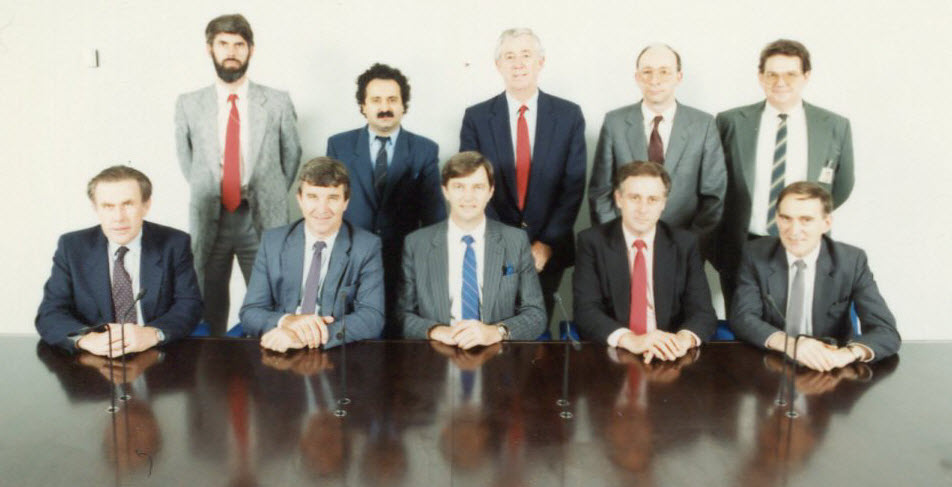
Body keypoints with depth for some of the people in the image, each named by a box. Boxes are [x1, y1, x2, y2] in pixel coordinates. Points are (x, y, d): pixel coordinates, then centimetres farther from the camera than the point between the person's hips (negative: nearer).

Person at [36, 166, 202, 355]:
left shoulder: (175, 243, 0)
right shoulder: (71, 247, 2)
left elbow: (189, 305, -5)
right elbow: (50, 314, -3)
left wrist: (152, 334, -25)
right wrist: (87, 338, -24)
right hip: (92, 362, 1)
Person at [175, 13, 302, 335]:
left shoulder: (277, 103, 2)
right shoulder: (189, 105, 5)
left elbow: (292, 153, 11)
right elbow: (184, 156, 16)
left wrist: (272, 197, 10)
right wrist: (204, 194, 12)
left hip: (263, 220, -1)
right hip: (208, 220, 1)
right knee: (209, 309, 9)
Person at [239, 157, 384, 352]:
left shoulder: (367, 247, -2)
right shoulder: (272, 242, 5)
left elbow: (372, 318, -12)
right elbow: (249, 313, 2)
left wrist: (302, 335, -25)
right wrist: (287, 320, -20)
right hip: (279, 357, 2)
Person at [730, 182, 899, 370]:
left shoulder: (852, 261, -7)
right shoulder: (756, 254, -6)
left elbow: (886, 332, -13)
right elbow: (742, 318, -13)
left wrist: (848, 353, -35)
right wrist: (789, 344, -32)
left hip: (830, 371, 1)